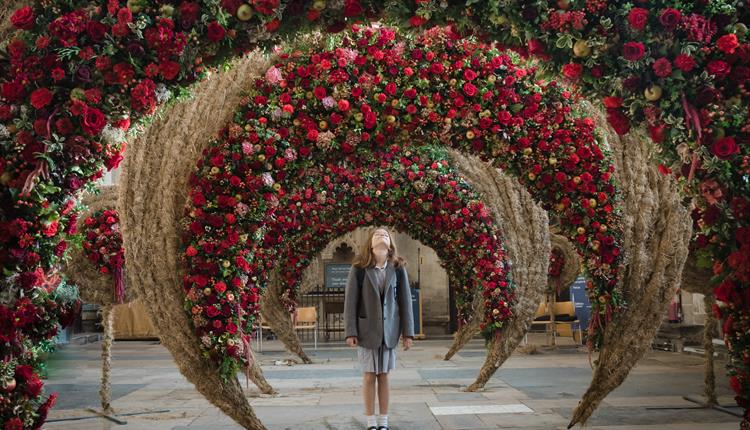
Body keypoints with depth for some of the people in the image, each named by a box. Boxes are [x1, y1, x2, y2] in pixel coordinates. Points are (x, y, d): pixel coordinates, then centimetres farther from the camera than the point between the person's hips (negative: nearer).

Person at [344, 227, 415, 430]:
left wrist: (408, 332, 0)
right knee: (369, 375, 4)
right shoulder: (359, 269, -5)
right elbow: (350, 301, -4)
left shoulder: (398, 269, 1)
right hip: (367, 329, -2)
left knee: (384, 375, 7)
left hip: (389, 330, 2)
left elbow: (405, 300, 3)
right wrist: (350, 332, -8)